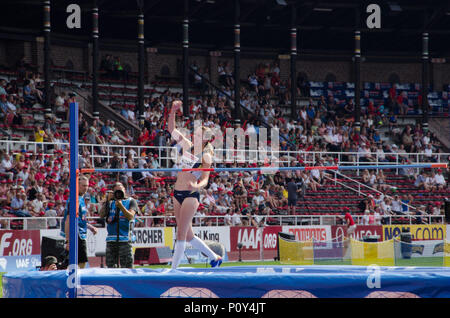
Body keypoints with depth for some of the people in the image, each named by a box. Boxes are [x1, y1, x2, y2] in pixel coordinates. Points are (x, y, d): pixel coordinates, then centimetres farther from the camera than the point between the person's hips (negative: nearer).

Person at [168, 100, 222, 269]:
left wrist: (196, 186, -34)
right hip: (177, 193, 7)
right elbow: (171, 129, 12)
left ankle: (173, 269, -9)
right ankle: (215, 257, 30)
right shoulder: (187, 146, 11)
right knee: (188, 235, 14)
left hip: (191, 195, -7)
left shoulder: (206, 155, -5)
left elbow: (205, 179, -12)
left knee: (181, 234, -9)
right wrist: (173, 111, -1)